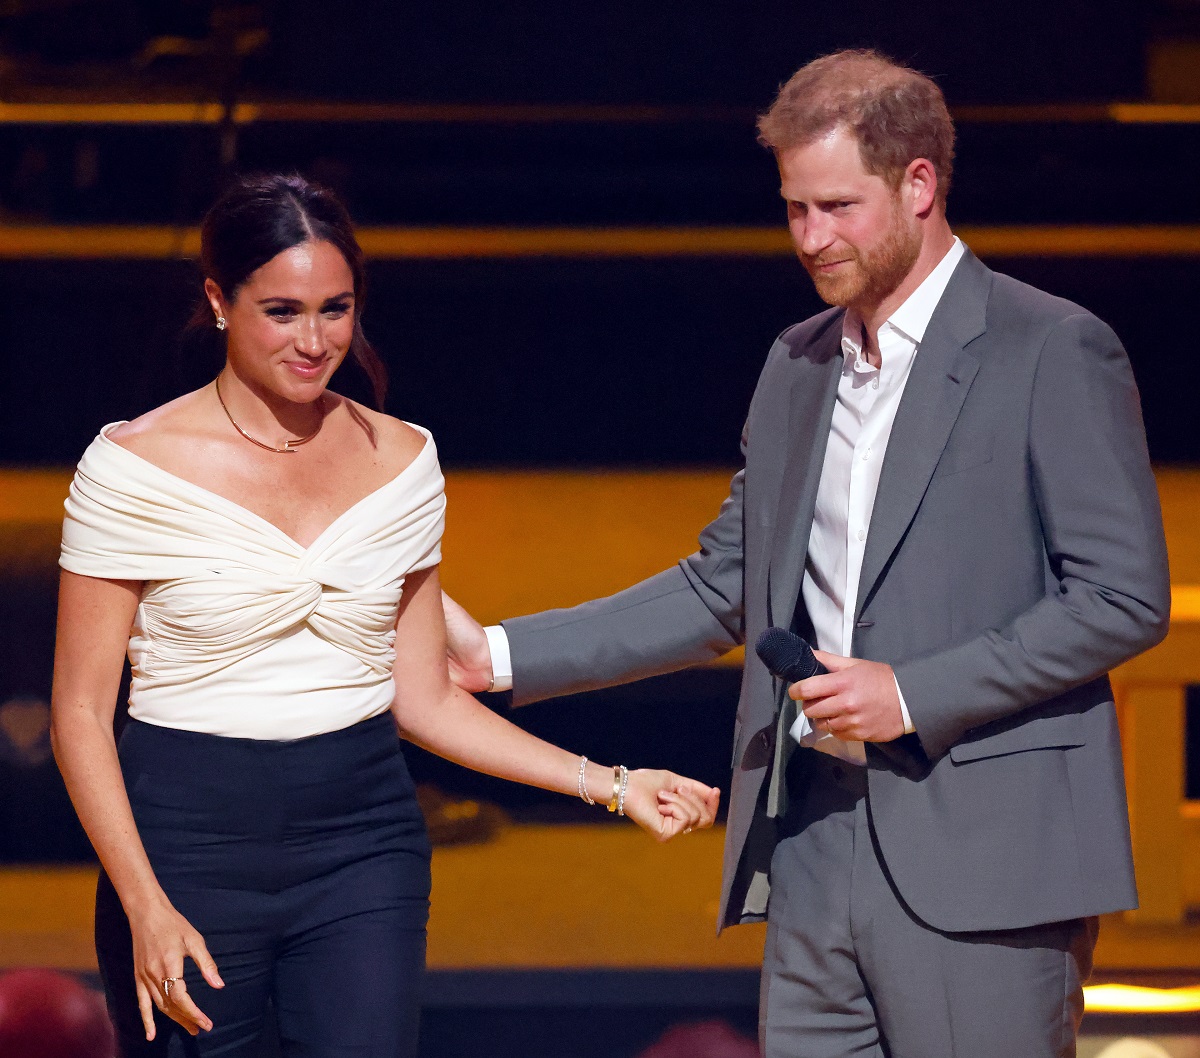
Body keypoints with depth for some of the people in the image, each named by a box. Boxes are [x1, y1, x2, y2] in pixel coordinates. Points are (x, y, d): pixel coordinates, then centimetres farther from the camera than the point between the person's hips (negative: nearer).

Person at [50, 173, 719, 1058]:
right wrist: (147, 907, -13)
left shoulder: (399, 459, 7)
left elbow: (424, 698, 12)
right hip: (186, 844, -2)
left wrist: (608, 784, 3)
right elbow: (81, 713, -4)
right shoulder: (134, 468, -5)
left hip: (363, 848, 2)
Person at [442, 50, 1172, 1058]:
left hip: (982, 860, -6)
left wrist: (913, 695, -14)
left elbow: (1124, 596, -9)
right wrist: (500, 655, 15)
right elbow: (720, 589, 22)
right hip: (812, 843, 7)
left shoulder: (1055, 352, -5)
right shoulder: (797, 366, 17)